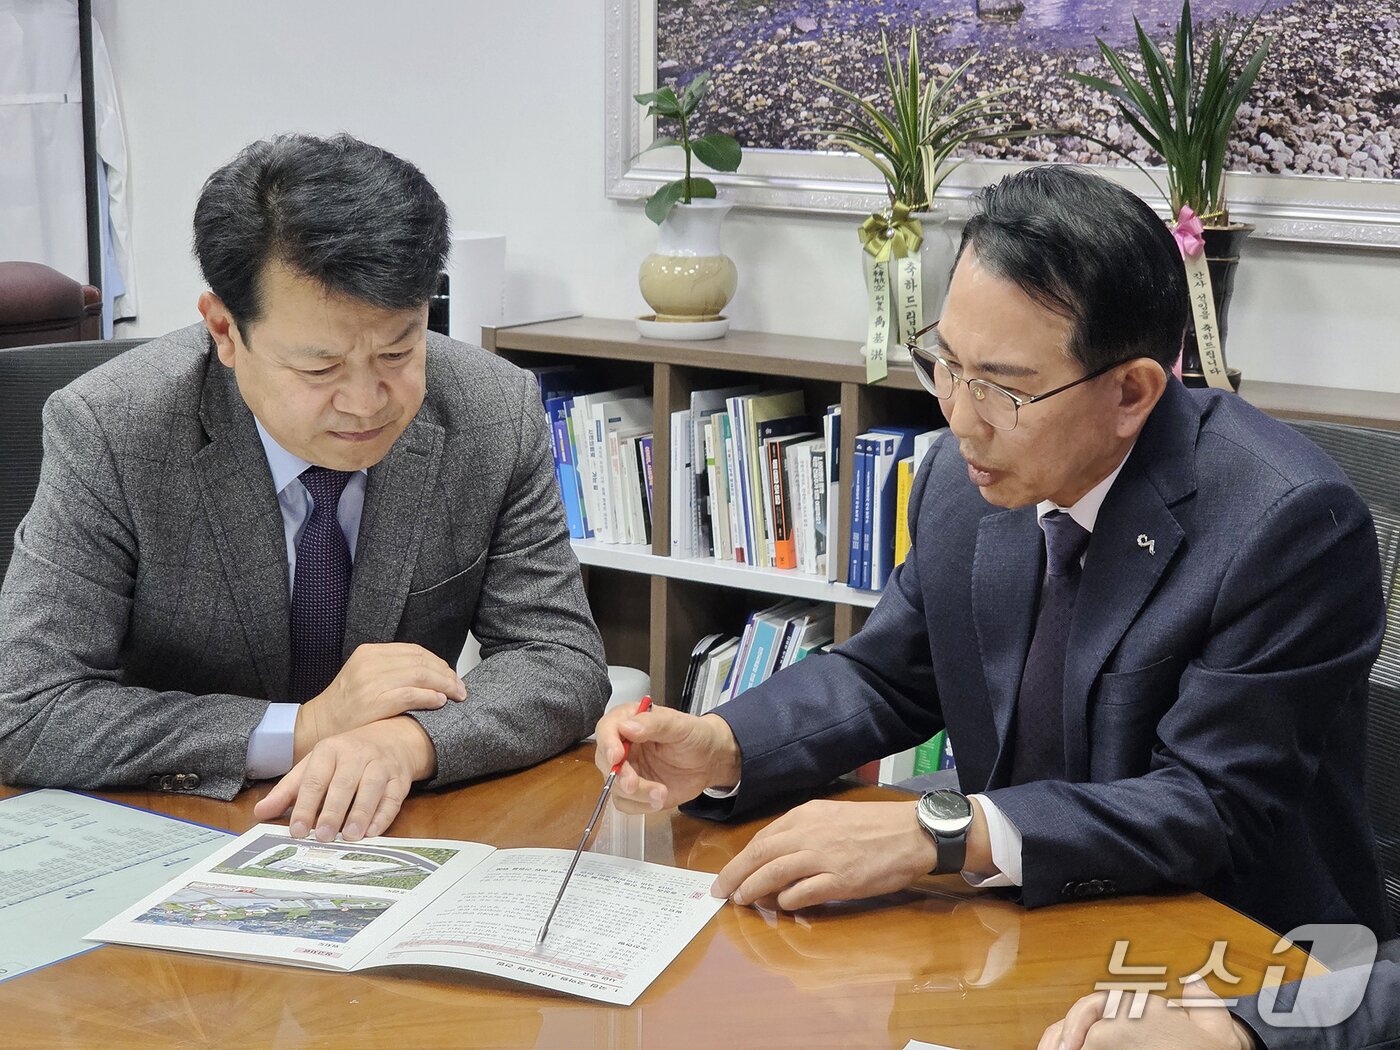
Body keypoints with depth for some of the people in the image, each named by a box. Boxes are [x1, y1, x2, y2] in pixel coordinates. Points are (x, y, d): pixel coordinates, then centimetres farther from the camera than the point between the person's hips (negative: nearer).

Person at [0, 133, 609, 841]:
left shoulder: (499, 415, -9)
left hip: (410, 835, 2)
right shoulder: (104, 432, -17)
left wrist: (409, 738, -27)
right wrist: (300, 729, -25)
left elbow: (563, 659, -6)